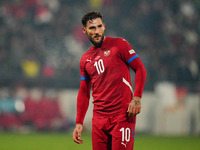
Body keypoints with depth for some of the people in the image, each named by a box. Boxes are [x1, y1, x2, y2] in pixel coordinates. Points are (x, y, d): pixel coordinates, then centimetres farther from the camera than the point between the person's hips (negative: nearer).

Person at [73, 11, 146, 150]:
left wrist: (137, 98, -14)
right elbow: (84, 92, 20)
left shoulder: (119, 44, 2)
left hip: (122, 115, -5)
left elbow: (140, 69, -2)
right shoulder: (85, 59, 16)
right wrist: (79, 123, 13)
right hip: (99, 117, 5)